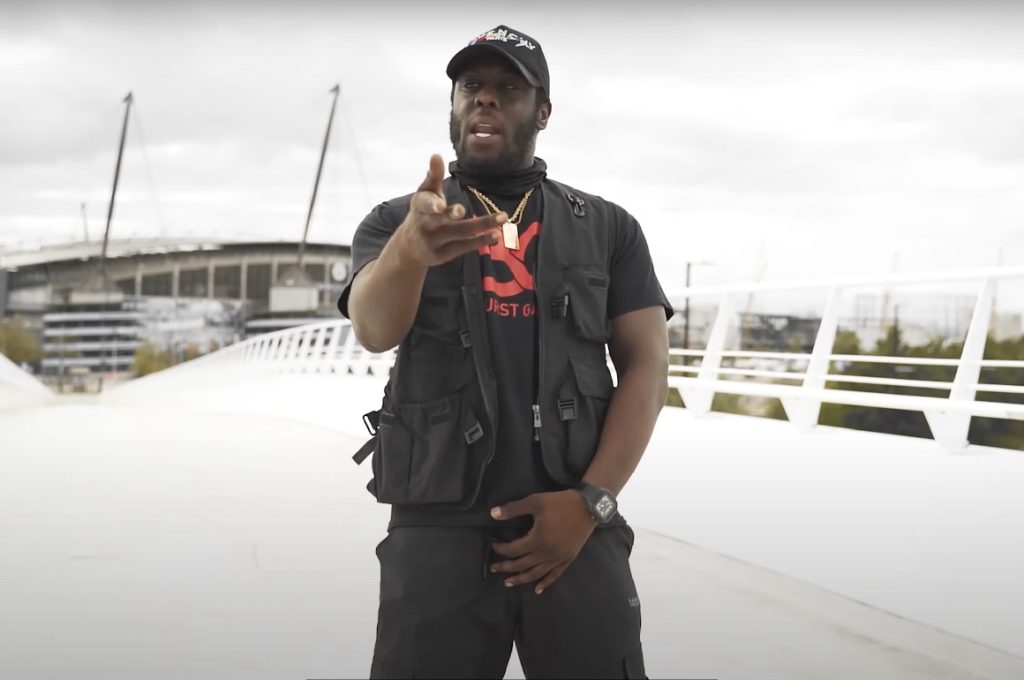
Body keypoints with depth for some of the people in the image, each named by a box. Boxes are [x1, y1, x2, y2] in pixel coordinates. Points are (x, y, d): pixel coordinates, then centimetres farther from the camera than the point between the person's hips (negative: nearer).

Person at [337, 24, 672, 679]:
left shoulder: (608, 227, 10)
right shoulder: (395, 220, 7)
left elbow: (646, 366, 4)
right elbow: (374, 330, -11)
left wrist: (590, 501, -9)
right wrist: (410, 248, -33)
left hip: (574, 526, 1)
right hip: (437, 532, 0)